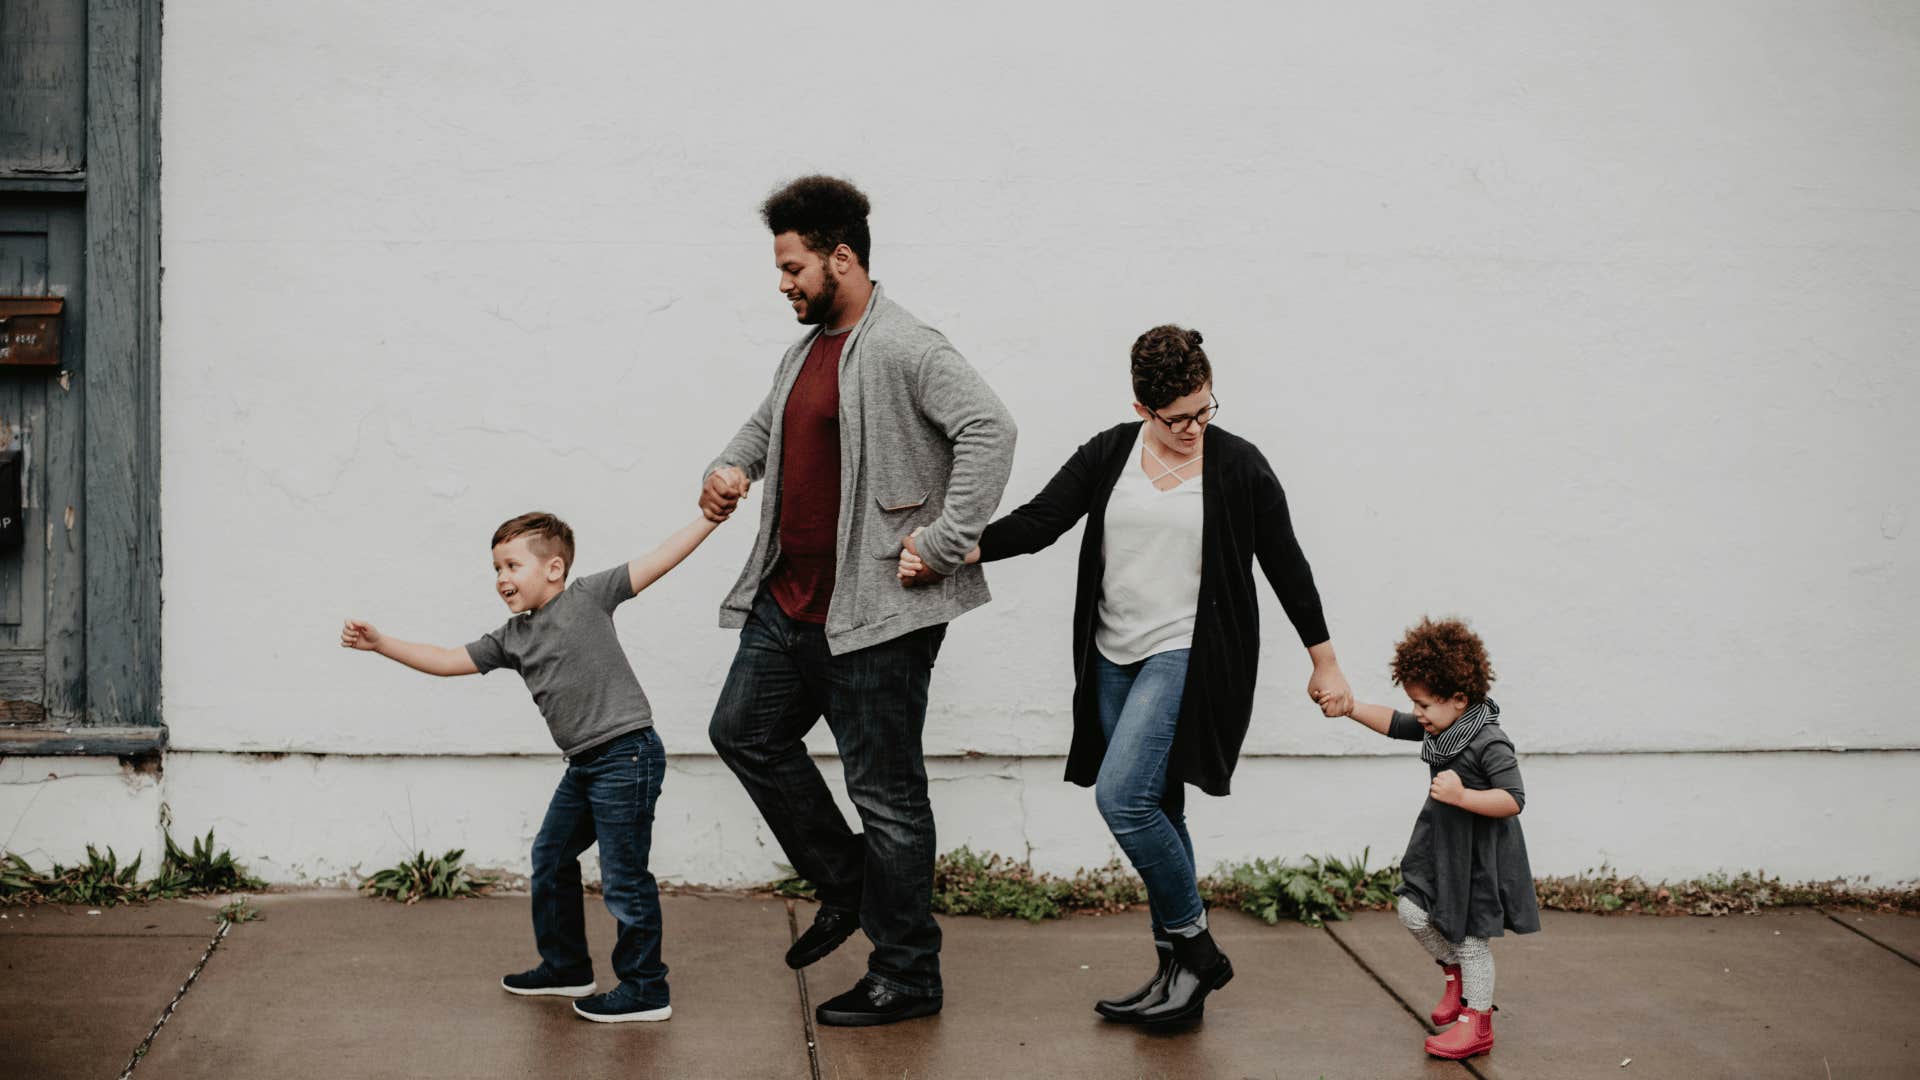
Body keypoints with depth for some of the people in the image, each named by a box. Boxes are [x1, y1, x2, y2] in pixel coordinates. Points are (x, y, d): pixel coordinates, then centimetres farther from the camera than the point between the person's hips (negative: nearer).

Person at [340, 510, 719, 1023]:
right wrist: (380, 643, 8)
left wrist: (710, 515, -15)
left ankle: (646, 989, 7)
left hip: (626, 754, -9)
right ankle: (565, 966, 35)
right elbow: (448, 661, 14)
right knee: (550, 858, 18)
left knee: (623, 875, -4)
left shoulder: (588, 596, -6)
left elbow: (659, 559, -9)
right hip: (584, 764, 9)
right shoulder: (512, 639, 13)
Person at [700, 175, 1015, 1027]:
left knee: (884, 790, -1)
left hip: (875, 612, -10)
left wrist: (944, 544, -26)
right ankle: (846, 885, 30)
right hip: (790, 601, 10)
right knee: (745, 731, 17)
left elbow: (988, 428, -27)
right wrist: (731, 467, 11)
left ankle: (907, 979, 10)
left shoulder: (903, 349, -16)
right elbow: (766, 422, 32)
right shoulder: (807, 350, 14)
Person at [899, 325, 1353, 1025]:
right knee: (1153, 812, 9)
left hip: (1188, 656, -5)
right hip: (1116, 660, 5)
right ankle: (1181, 971, 18)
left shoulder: (1238, 466, -4)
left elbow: (1285, 566, 3)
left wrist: (1325, 664, 8)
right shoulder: (1109, 454, 5)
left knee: (1122, 795, -19)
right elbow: (1037, 521, -2)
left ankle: (1193, 947, -2)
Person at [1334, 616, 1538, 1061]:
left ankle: (1475, 1023, 16)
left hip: (1480, 854, -8)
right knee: (1414, 912, 6)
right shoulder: (1440, 727, 0)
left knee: (1469, 933, 1)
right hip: (1441, 843, 8)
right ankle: (1455, 974, 31)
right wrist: (1349, 705, 1)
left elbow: (1513, 800, -28)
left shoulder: (1489, 742, -25)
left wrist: (1462, 795, -37)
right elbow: (1393, 724, 12)